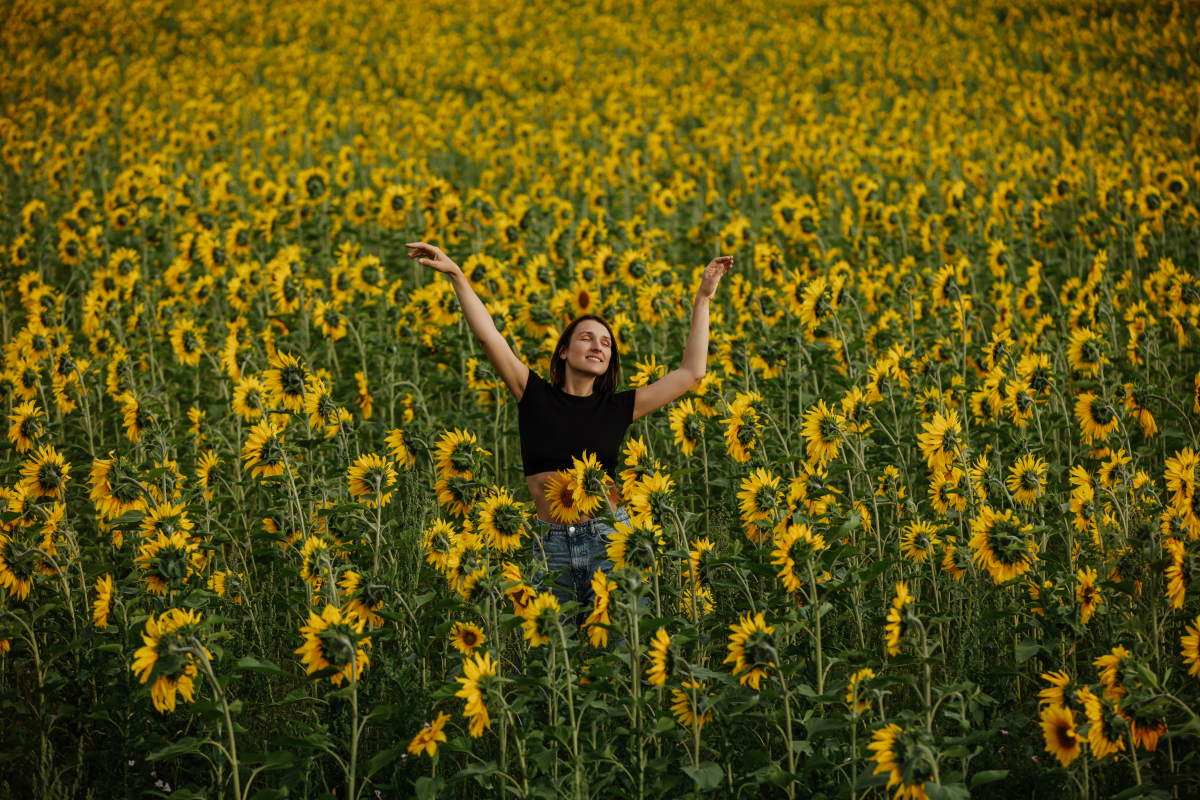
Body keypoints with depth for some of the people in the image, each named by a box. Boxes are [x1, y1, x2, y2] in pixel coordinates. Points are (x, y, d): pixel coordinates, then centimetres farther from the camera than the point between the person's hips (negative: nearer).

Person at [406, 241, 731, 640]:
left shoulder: (617, 408, 6)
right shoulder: (536, 397, 4)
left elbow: (691, 373, 6)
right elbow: (489, 337, -3)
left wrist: (702, 300, 7)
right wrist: (456, 274, -9)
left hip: (609, 537, 0)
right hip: (552, 544, 0)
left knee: (617, 643, -4)